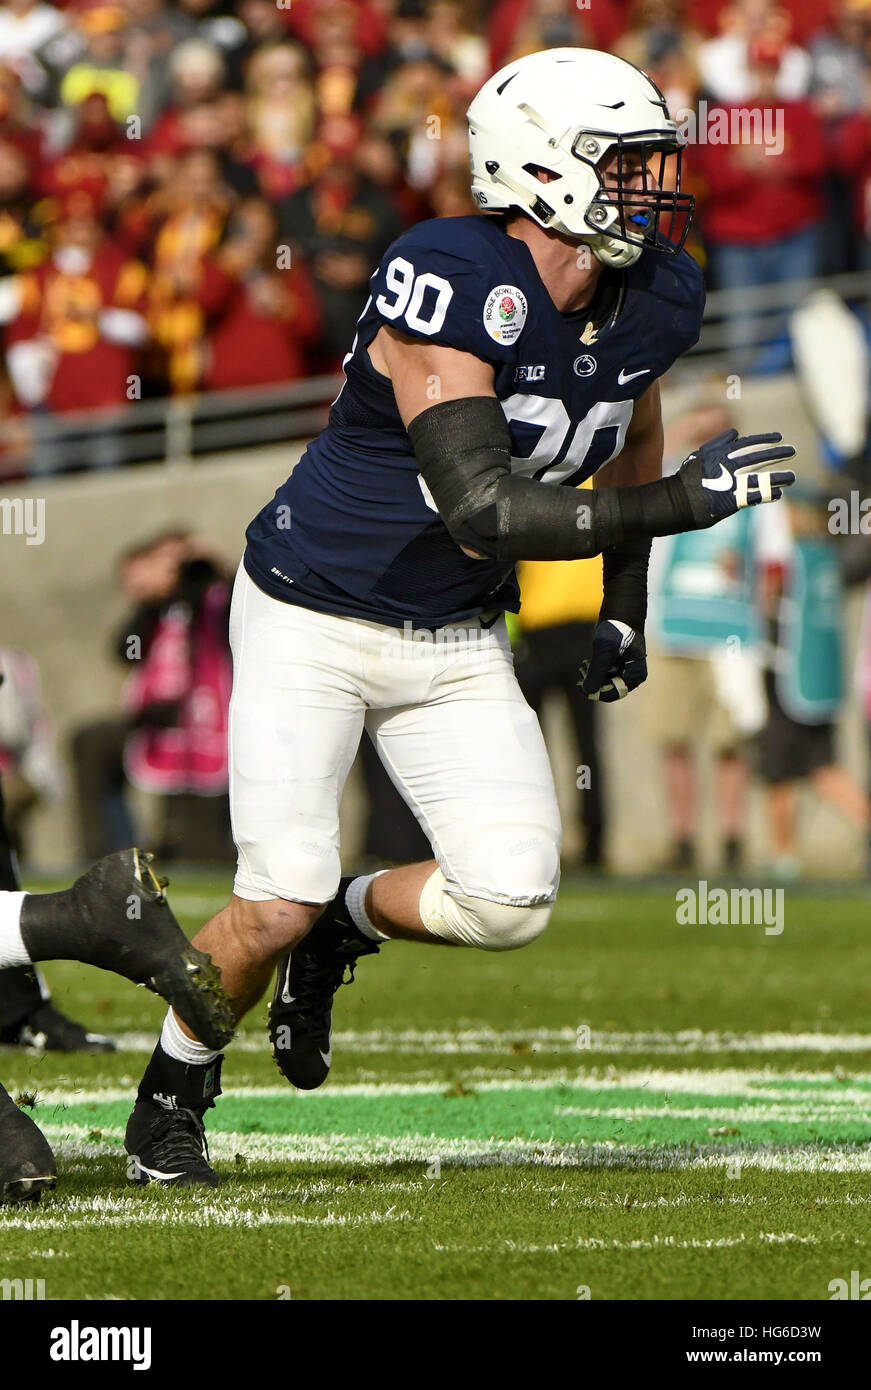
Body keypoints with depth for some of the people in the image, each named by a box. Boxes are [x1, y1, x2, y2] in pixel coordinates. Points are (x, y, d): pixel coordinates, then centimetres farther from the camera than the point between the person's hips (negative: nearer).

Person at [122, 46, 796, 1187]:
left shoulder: (650, 301, -4)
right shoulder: (450, 288, -28)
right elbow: (484, 514, -32)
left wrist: (626, 610, 16)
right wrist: (679, 504, -36)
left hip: (455, 645, 6)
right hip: (313, 621, -6)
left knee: (510, 902, -10)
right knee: (279, 905, -11)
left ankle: (341, 926, 22)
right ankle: (172, 1096, 18)